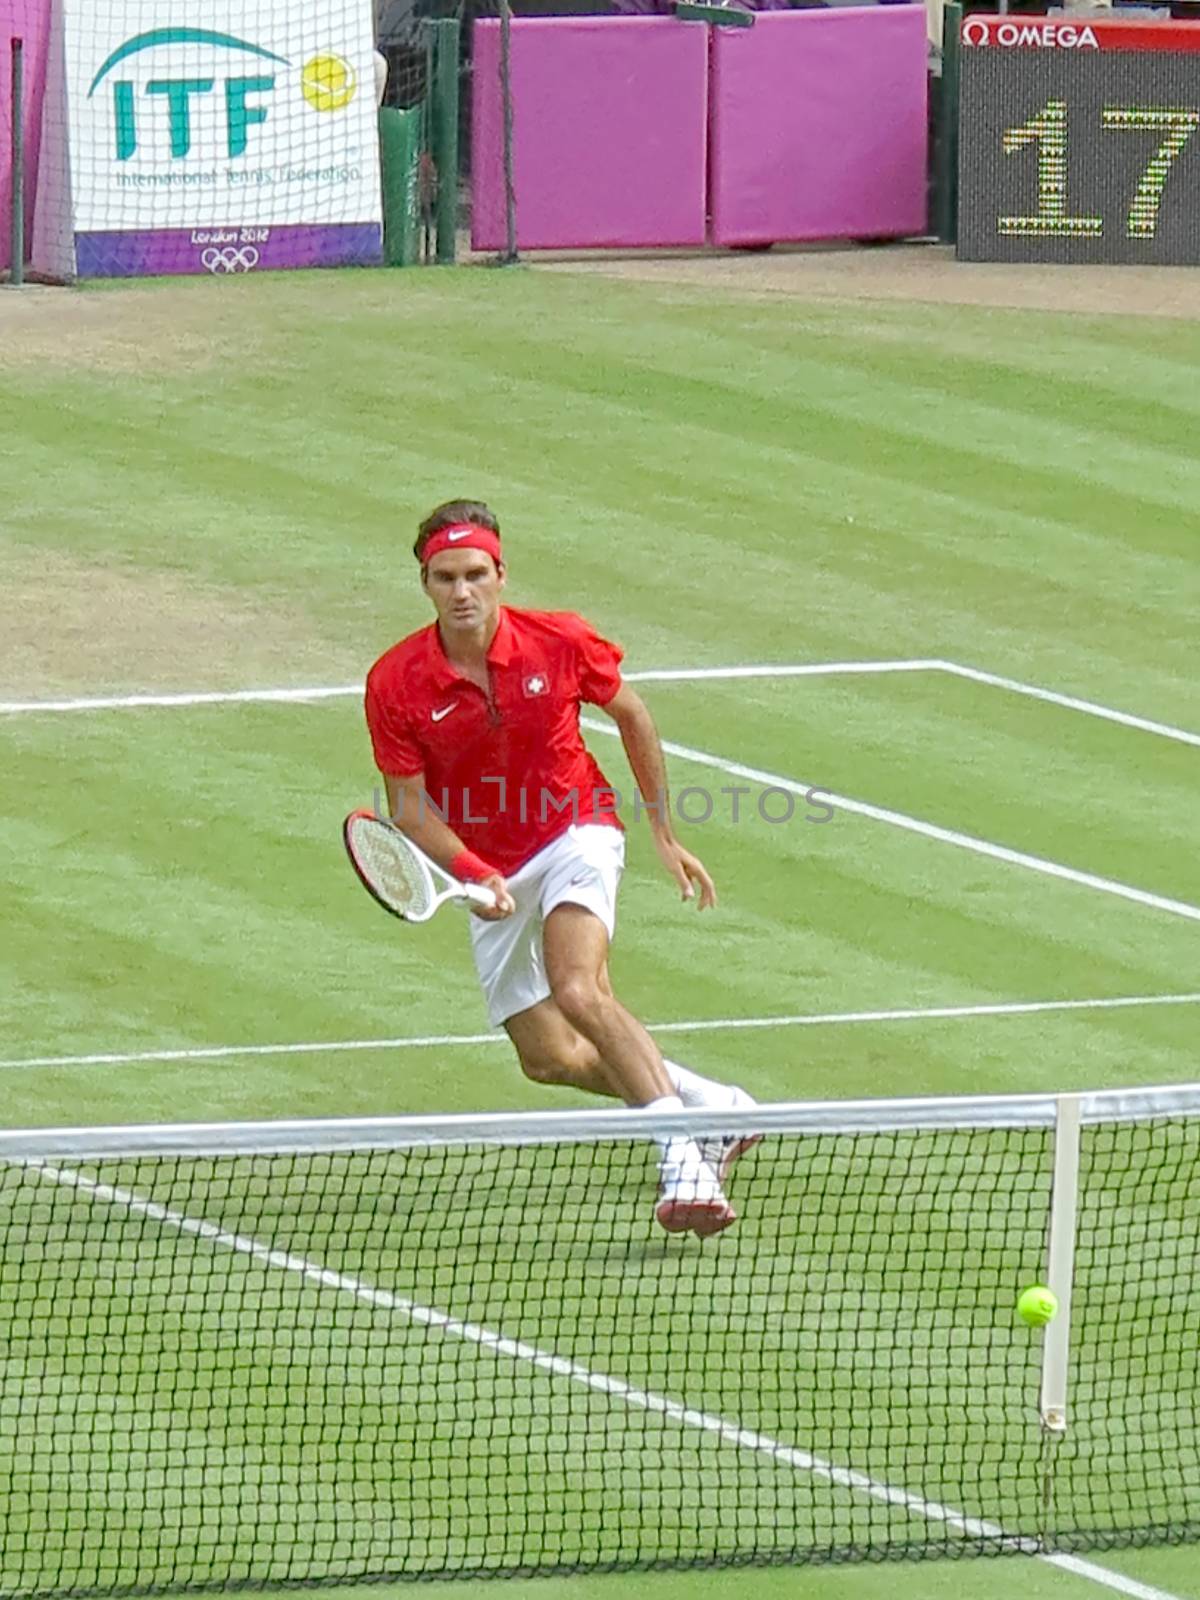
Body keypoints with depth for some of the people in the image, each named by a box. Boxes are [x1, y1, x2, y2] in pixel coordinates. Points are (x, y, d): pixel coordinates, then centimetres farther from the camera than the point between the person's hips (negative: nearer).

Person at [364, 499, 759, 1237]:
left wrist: (666, 834, 9)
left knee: (578, 991, -30)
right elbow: (410, 807, -9)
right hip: (494, 873, 3)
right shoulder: (396, 684, -15)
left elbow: (632, 715, 4)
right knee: (550, 1058, 5)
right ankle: (710, 1105, 25)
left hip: (577, 836, -3)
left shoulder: (560, 642, -15)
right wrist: (475, 875, -26)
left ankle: (684, 1156, -30)